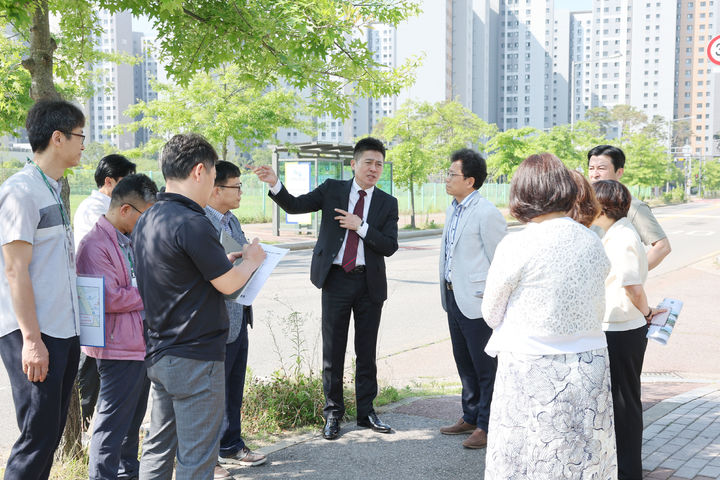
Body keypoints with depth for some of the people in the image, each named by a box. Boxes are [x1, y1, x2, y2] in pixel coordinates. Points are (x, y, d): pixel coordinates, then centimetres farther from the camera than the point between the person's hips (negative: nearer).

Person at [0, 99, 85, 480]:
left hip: (63, 333, 9)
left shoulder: (54, 191, 16)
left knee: (51, 434, 13)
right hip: (35, 336, -9)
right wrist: (31, 340, -19)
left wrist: (70, 330, 16)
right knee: (37, 437, -6)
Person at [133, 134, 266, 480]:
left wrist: (227, 260, 14)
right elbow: (227, 284, -13)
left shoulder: (146, 221, 9)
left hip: (158, 354, 9)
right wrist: (251, 260, 6)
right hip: (195, 357, -9)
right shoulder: (192, 223, -20)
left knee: (158, 448, 17)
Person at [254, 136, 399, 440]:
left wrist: (361, 226, -14)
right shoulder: (332, 189, 4)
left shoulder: (387, 203, 5)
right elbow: (295, 206, -4)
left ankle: (366, 412, 22)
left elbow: (390, 247, -3)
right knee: (333, 350, 5)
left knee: (367, 351, 9)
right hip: (336, 279, -1)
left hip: (370, 283, 1)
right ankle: (333, 413, 17)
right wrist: (275, 185, -21)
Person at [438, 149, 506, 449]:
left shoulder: (487, 213, -16)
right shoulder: (452, 211, 12)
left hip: (477, 301, -9)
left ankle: (487, 426, 13)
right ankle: (470, 417, 32)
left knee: (485, 368, 3)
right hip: (454, 298, 9)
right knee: (465, 364, 19)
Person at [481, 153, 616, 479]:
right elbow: (596, 309, 13)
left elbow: (492, 315, -2)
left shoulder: (515, 246, -13)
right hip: (590, 366, 5)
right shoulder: (592, 242, 2)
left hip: (532, 374, -4)